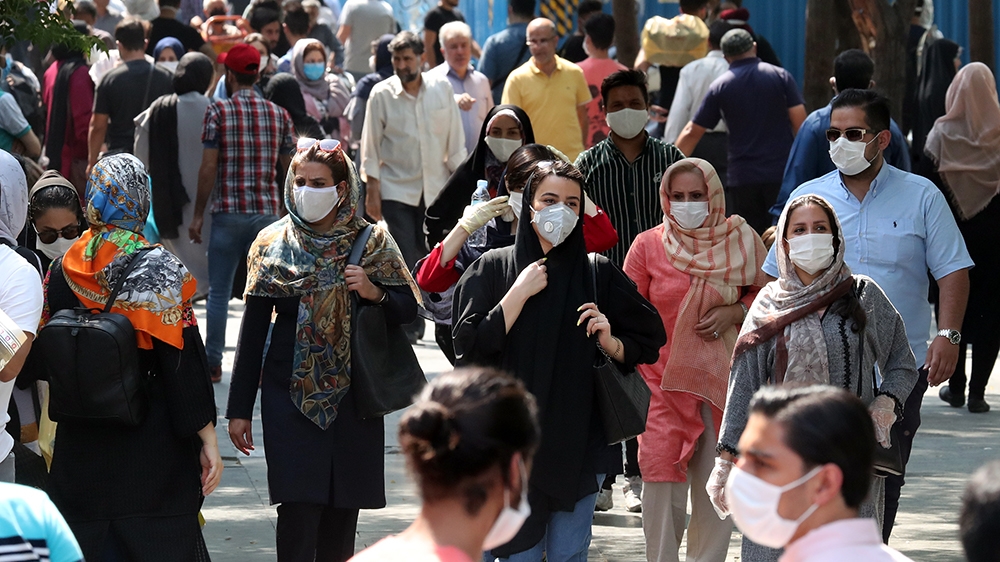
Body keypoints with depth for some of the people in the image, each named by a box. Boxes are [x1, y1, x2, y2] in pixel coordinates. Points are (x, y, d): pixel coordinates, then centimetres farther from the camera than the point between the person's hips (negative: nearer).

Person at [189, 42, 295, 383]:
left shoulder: (218, 112, -5)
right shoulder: (279, 115, 5)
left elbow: (209, 167, -8)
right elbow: (290, 170, 8)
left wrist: (198, 214, -1)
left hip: (228, 212, -3)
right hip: (268, 212, 3)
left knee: (219, 291, 5)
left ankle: (213, 364, 6)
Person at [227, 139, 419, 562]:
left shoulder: (371, 242, 3)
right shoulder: (273, 243, 3)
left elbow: (408, 309, 5)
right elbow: (253, 328, 5)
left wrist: (374, 292, -17)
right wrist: (239, 409, 3)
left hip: (352, 396, 1)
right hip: (290, 396, -1)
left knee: (342, 510, 4)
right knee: (298, 507, -12)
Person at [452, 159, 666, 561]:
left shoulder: (596, 274, 4)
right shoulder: (493, 269, 0)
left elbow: (646, 344, 10)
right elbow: (469, 346, -10)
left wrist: (610, 343, -10)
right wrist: (520, 292, -12)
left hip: (577, 442, 1)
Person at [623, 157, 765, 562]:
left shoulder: (741, 241, 1)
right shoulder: (648, 246, 0)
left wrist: (734, 313, -7)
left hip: (723, 376, 1)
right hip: (664, 378, -1)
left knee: (716, 480, 5)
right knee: (662, 473, -9)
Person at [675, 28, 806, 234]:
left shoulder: (720, 86, 4)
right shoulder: (780, 76, 1)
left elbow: (692, 132, 8)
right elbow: (800, 123, -4)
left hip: (742, 179, 1)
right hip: (782, 174, -1)